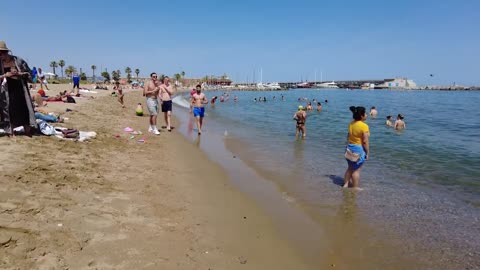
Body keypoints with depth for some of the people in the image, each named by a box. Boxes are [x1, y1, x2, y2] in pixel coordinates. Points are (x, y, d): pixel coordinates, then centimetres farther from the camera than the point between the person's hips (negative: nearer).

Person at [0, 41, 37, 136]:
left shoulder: (18, 60, 0)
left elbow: (29, 73, 4)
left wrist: (19, 73, -13)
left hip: (20, 89, 0)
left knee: (24, 110, 3)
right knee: (9, 110, 4)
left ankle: (28, 132, 12)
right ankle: (10, 132, 14)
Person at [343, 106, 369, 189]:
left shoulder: (351, 124, 3)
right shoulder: (364, 126, -19)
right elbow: (365, 141, -18)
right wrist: (367, 153, -9)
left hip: (350, 148, 7)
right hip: (359, 149, -7)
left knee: (350, 168, 19)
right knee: (356, 170, 2)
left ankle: (346, 184, 26)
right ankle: (355, 188, 11)